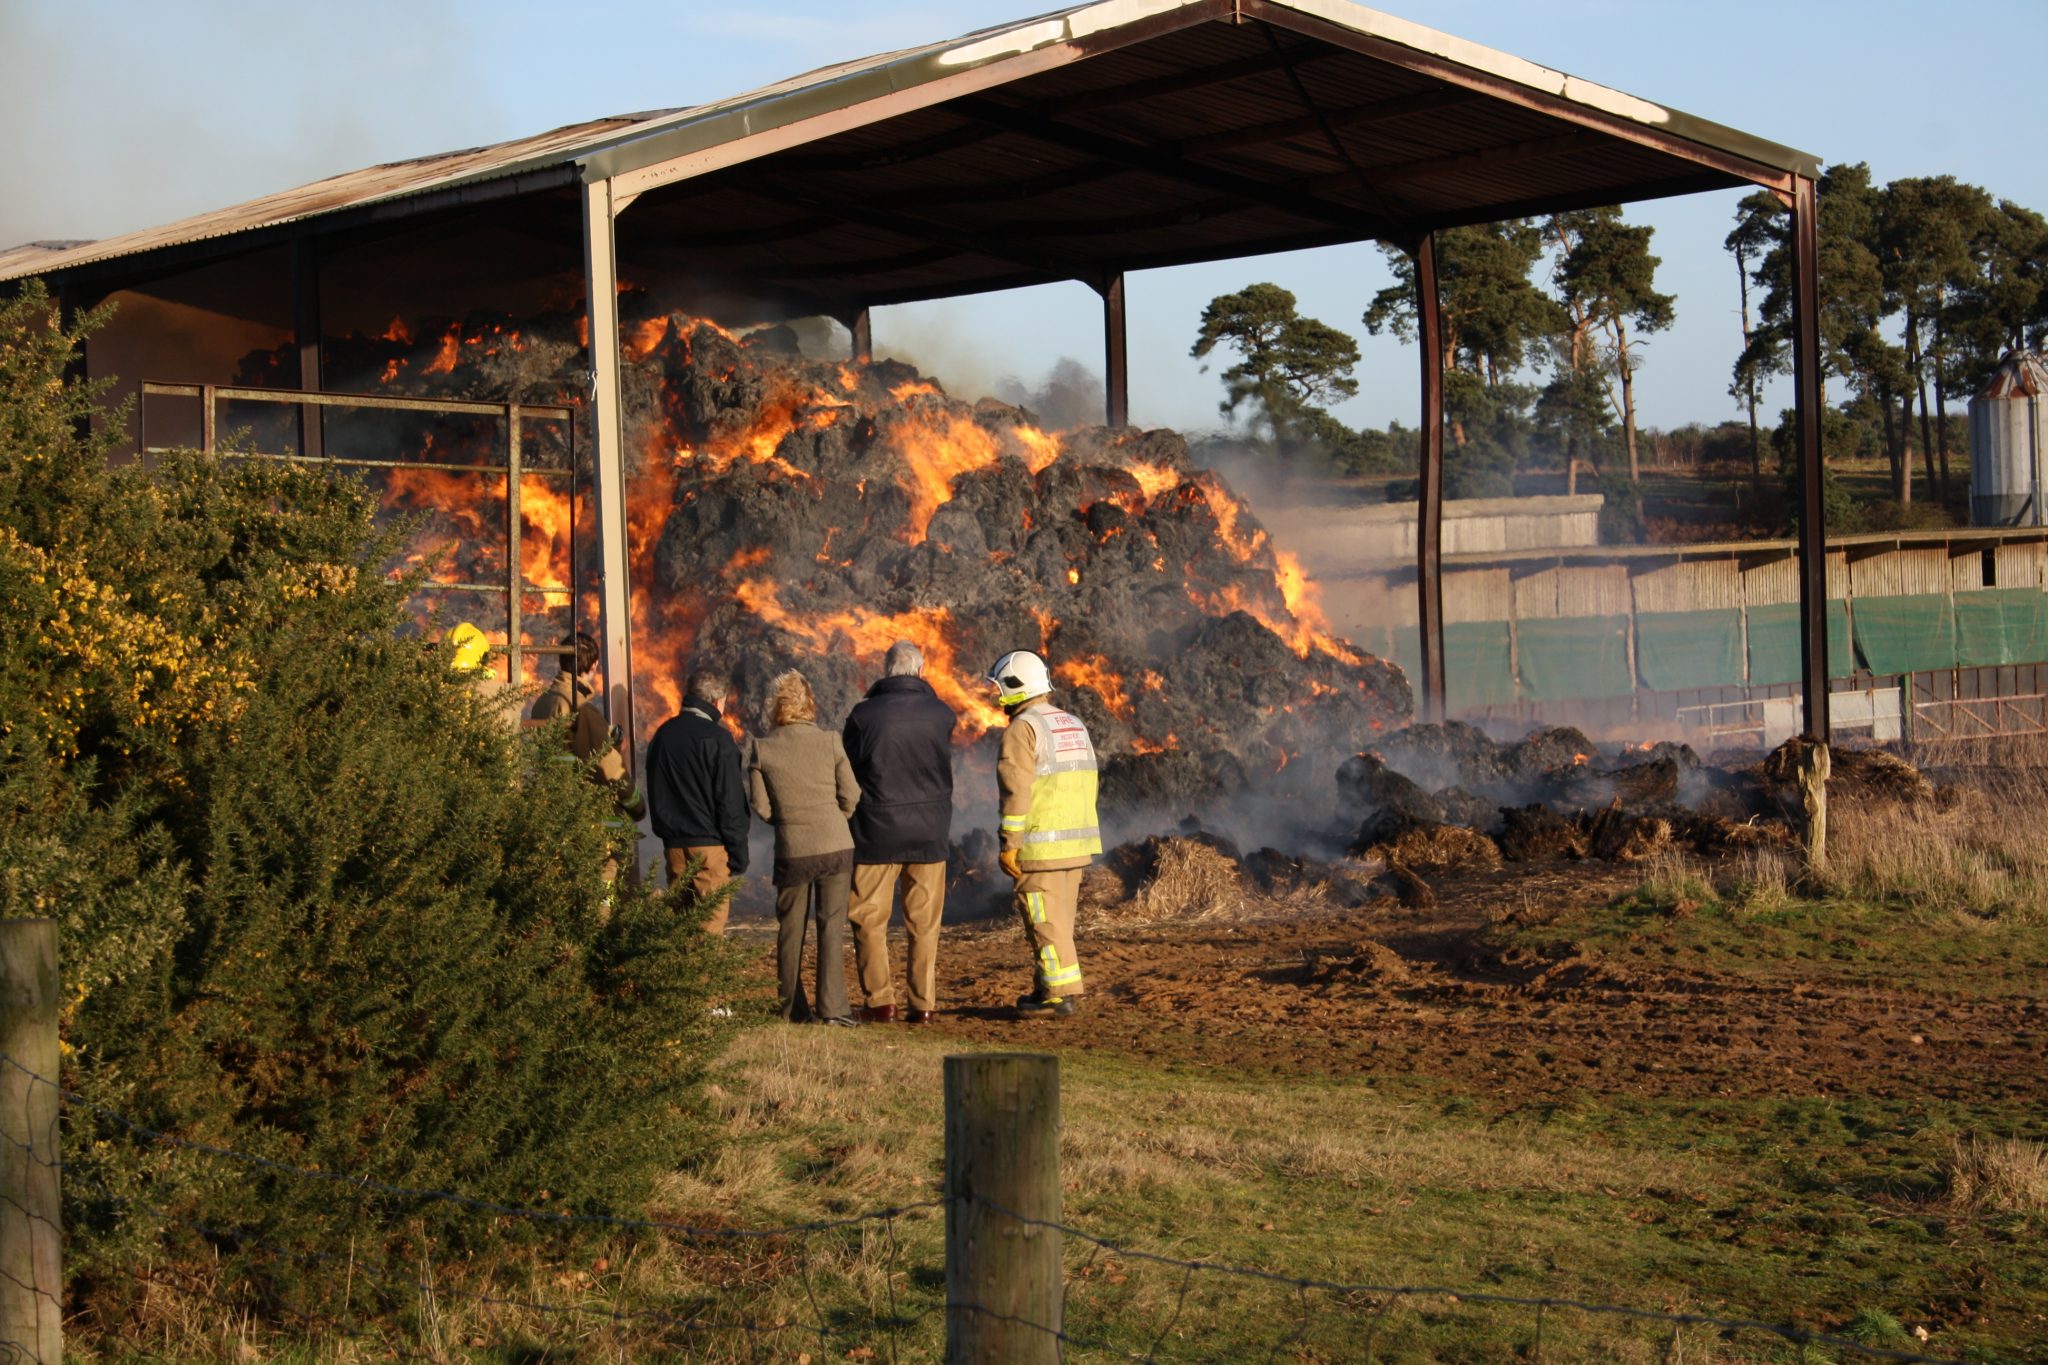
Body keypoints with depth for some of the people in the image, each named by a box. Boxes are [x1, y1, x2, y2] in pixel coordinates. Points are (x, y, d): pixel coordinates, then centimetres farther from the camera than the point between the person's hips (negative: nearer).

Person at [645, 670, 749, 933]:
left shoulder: (662, 736, 11)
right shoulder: (716, 739, -10)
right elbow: (730, 801, -11)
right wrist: (738, 855, -7)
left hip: (673, 845, 6)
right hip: (710, 845, -6)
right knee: (710, 925, -6)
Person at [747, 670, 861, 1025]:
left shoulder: (761, 749, -6)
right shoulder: (829, 742, -7)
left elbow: (761, 806, -4)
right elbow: (850, 796, -2)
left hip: (791, 850, 1)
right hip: (835, 846, -1)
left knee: (790, 930, 12)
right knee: (832, 926, 3)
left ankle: (794, 1009, 16)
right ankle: (832, 1007, -2)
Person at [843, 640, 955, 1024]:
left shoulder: (863, 714, -8)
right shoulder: (941, 715, -3)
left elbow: (848, 773, 1)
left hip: (877, 832, -2)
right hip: (930, 832, 2)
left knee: (869, 920, 7)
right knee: (925, 924, 8)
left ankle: (879, 1001, 3)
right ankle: (923, 1003, 6)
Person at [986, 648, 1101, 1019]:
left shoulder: (1022, 729, -12)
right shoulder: (1073, 725, 14)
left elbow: (1017, 792, -18)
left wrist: (1009, 844, -15)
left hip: (1040, 845, -8)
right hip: (1076, 842, 8)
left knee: (1045, 921, -3)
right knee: (1058, 918, 15)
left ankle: (1059, 995, -3)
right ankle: (1050, 989, 19)